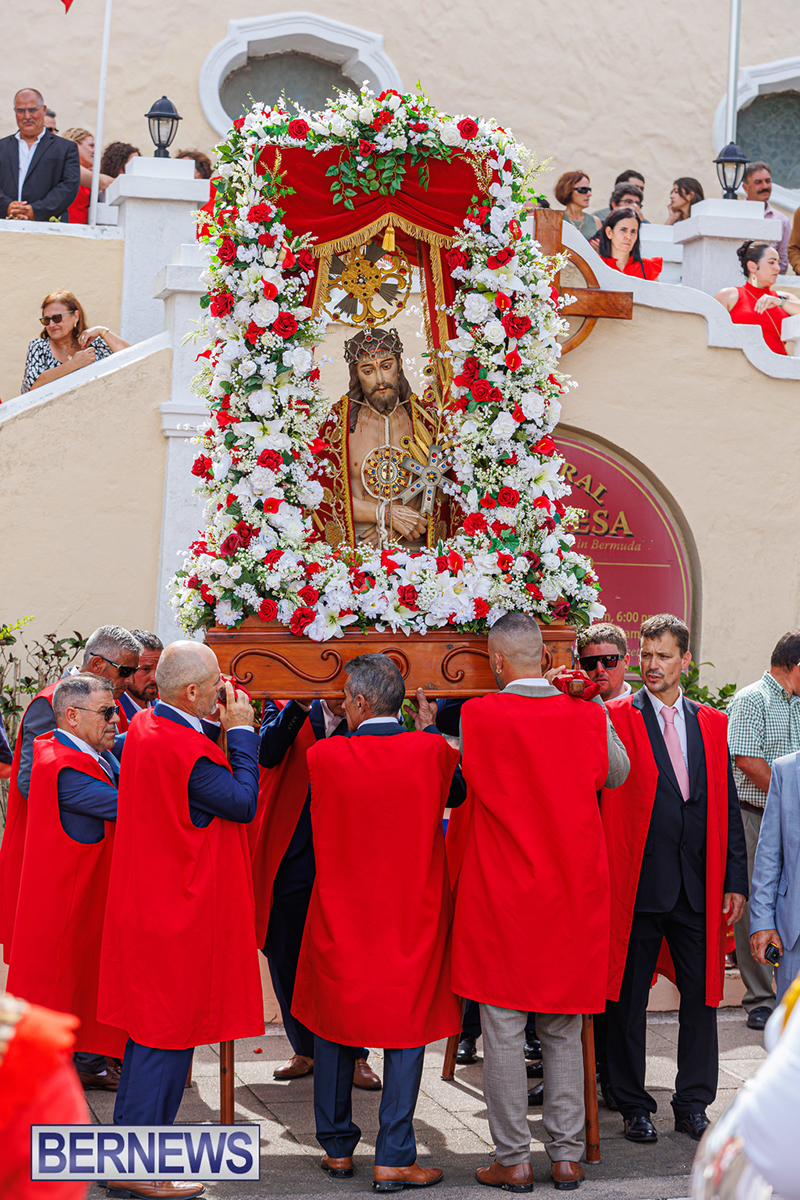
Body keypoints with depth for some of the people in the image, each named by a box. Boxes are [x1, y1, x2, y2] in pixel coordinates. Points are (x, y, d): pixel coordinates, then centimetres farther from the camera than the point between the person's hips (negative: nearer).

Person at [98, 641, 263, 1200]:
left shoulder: (144, 728, 7)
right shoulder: (183, 750, -24)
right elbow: (243, 802, -18)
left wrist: (230, 731, 4)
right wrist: (242, 730, -11)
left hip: (150, 905, 10)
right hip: (182, 914, -10)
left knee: (152, 1031, 17)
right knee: (168, 1034, -2)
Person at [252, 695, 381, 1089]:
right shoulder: (284, 705, 2)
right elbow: (268, 754, -17)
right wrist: (299, 705, -26)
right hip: (290, 856, 1)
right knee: (287, 958, 9)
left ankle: (354, 1054, 16)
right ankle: (305, 1050, 27)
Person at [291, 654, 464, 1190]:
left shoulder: (324, 755, -11)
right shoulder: (432, 750, -10)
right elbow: (459, 793, 11)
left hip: (340, 912, 1)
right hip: (413, 914, -1)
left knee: (336, 1025, 15)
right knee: (407, 1031, 6)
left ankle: (337, 1147, 25)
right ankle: (394, 1159, 3)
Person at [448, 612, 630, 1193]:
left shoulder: (478, 716, -10)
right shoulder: (587, 715, -3)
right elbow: (617, 773, 16)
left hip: (501, 895, -3)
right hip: (574, 893, 3)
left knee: (504, 1029, 5)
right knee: (564, 1029, 13)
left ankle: (514, 1160, 9)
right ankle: (568, 1155, 17)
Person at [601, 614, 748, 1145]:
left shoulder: (711, 723, 11)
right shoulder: (614, 719, -1)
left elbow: (728, 807, 11)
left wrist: (736, 881, 7)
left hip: (699, 887, 3)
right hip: (637, 884, -3)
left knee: (702, 996, 7)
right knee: (628, 998, 5)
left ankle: (694, 1103, 20)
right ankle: (634, 1105, 17)